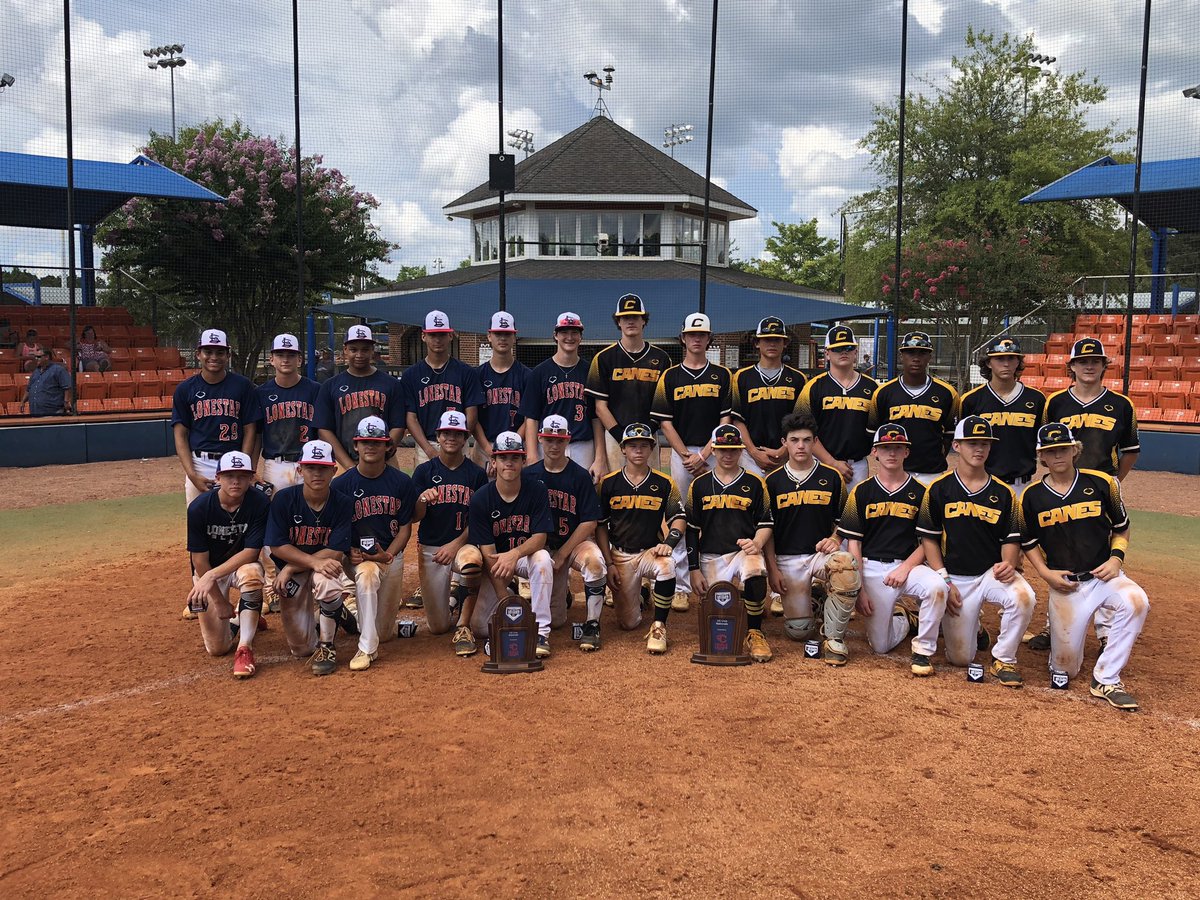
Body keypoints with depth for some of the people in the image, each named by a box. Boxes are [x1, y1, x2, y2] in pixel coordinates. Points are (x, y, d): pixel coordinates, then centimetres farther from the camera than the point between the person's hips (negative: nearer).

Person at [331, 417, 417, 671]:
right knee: (366, 574, -40)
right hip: (356, 557, -2)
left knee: (385, 634, 5)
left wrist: (387, 555, -15)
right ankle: (367, 649, -30)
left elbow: (405, 527, 1)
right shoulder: (341, 484, -5)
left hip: (391, 556, 2)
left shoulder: (402, 482, -2)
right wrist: (348, 552, -19)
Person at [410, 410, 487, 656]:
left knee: (471, 560, -40)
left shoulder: (477, 474, 3)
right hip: (430, 548, 1)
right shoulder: (424, 471, 3)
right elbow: (415, 517, 0)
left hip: (464, 543, -1)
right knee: (438, 627, -1)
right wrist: (422, 500, -22)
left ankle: (463, 627, -21)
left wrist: (456, 544, -14)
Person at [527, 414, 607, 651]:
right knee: (554, 621, -5)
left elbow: (589, 523, -9)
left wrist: (562, 555, -14)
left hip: (577, 541, -2)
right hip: (544, 545, 2)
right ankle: (564, 590, 31)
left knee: (594, 562, -38)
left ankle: (591, 625, -21)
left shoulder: (580, 475, -7)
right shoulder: (530, 475, -1)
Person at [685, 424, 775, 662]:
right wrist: (694, 569, 2)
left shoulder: (755, 483, 5)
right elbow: (691, 529, 8)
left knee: (755, 574, -37)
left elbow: (766, 524, 7)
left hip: (745, 551, -2)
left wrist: (756, 543, -16)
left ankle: (754, 633, -17)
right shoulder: (700, 484, 7)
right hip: (711, 557, 2)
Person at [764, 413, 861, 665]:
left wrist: (835, 540, -9)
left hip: (821, 553, 0)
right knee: (798, 631, -4)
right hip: (787, 559, 1)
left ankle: (833, 637, -18)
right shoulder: (773, 481, 4)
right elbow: (767, 529, 6)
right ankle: (811, 603, 34)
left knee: (846, 563, -37)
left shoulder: (832, 477, 4)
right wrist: (772, 569, -2)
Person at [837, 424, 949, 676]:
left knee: (937, 587, -34)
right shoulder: (861, 492, 2)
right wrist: (858, 589, -7)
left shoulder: (920, 493, 3)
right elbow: (854, 543, 1)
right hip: (872, 568, 0)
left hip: (908, 564, 0)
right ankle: (904, 619, 32)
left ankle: (923, 650, -13)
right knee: (880, 646, -2)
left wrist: (906, 567, -14)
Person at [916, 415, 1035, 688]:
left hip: (993, 572, 1)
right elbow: (928, 538, -1)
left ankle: (1004, 659, -9)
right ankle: (974, 630, 36)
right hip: (955, 578, -1)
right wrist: (944, 581, -9)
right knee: (960, 658, -2)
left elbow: (1011, 539, 6)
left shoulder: (1003, 492, 3)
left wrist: (1008, 564, -16)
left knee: (1023, 596, -34)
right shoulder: (939, 489, -2)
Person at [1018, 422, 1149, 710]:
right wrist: (1045, 573, -6)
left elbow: (1121, 527, 10)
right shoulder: (1031, 496, -2)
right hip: (1063, 584, 0)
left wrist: (1116, 558, -7)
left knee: (1136, 601, -35)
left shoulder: (1102, 483, -2)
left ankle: (1106, 680, -19)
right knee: (1065, 668, -1)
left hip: (1104, 575, 0)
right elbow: (1029, 543, 9)